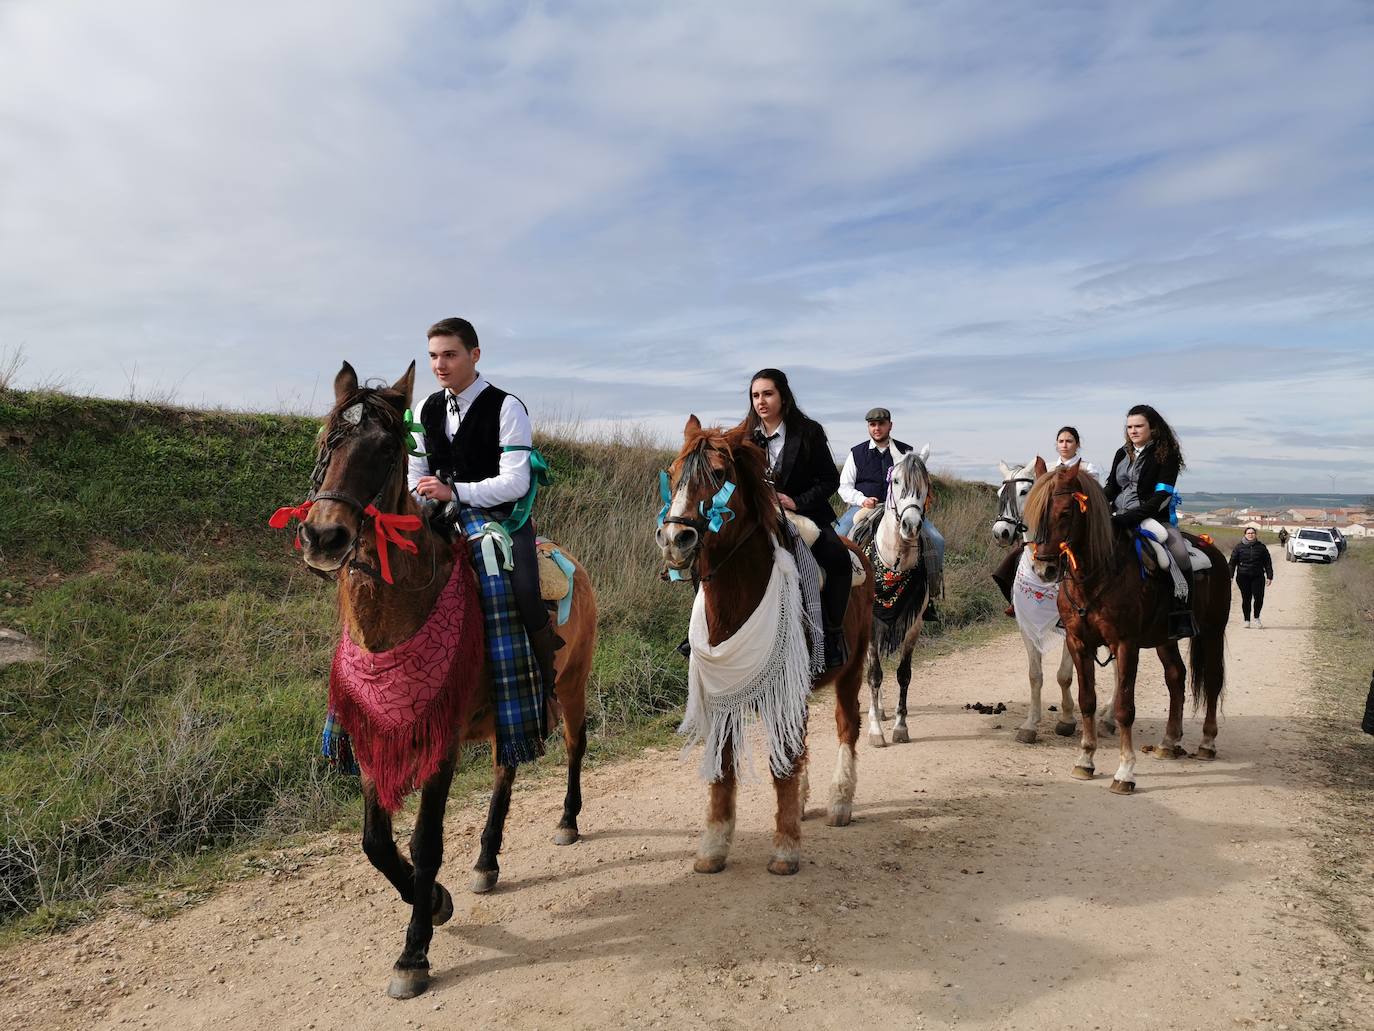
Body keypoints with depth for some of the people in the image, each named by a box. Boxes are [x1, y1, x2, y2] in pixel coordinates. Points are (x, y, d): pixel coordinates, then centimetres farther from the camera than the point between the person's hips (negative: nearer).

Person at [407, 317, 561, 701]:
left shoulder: (507, 408, -8)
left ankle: (545, 680, 0)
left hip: (503, 520, -5)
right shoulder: (428, 409, 9)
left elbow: (515, 482, -16)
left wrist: (454, 492, -24)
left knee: (525, 599, -25)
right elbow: (416, 475, 13)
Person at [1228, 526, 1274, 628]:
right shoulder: (1239, 546, 3)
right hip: (1243, 577, 0)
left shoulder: (1261, 546, 7)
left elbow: (1267, 562, 9)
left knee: (1259, 597, -8)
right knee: (1246, 599, 3)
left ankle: (1256, 618, 12)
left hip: (1258, 576, 1)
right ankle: (1247, 620, 13)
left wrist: (1269, 576, 4)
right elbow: (1232, 562, 3)